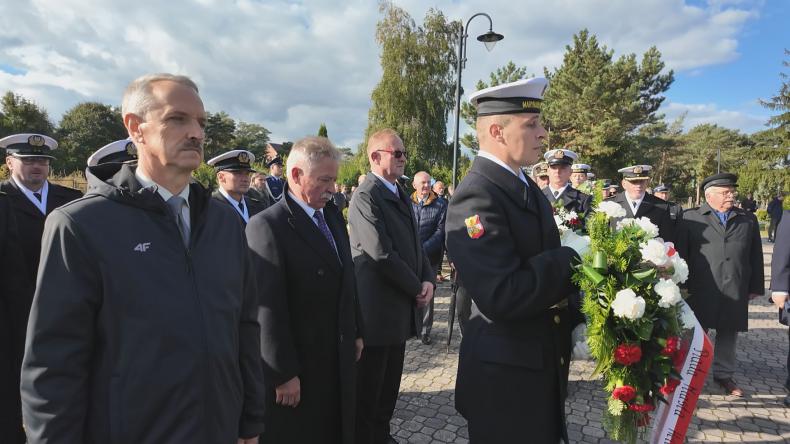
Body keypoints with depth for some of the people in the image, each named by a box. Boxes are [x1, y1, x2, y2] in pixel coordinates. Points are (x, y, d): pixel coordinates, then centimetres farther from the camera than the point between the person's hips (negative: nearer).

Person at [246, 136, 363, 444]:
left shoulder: (333, 215, 6)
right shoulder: (267, 226, -18)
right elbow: (268, 307, -20)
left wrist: (356, 333, 14)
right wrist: (283, 373, -17)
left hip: (339, 357, 7)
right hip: (298, 365, -7)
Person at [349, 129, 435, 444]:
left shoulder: (400, 193, 13)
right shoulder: (366, 195, -16)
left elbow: (414, 241, 14)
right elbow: (382, 254, -23)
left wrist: (427, 279, -2)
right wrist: (416, 288, -12)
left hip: (401, 303, 9)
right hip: (378, 306, -8)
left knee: (391, 379, 20)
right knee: (369, 384, 7)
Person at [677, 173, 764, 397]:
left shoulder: (748, 220, 11)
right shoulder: (691, 217, 0)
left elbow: (755, 256, 12)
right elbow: (681, 254, -2)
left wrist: (755, 286, 9)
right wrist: (681, 286, -4)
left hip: (736, 291, 3)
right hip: (701, 290, -3)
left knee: (728, 334, 13)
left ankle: (724, 374, 29)